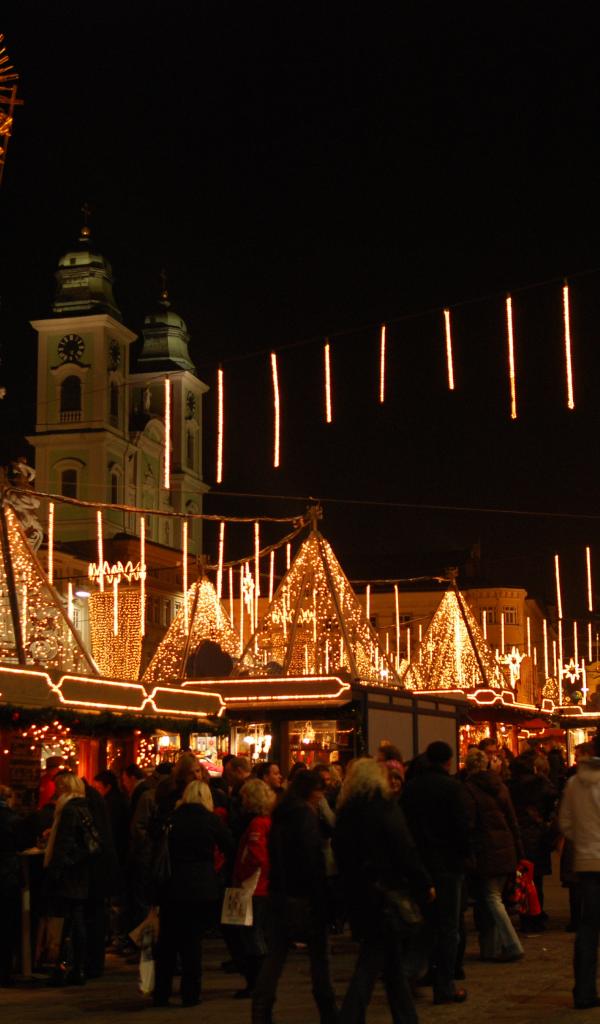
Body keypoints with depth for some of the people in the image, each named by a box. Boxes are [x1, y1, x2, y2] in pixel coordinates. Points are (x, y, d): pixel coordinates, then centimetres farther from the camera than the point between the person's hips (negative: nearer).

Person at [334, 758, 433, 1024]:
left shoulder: (345, 814, 7)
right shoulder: (384, 807, -11)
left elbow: (341, 857, 11)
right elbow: (405, 850, -14)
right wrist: (424, 884, -5)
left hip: (358, 895, 6)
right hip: (385, 892, -6)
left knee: (393, 962, 16)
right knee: (371, 964, 0)